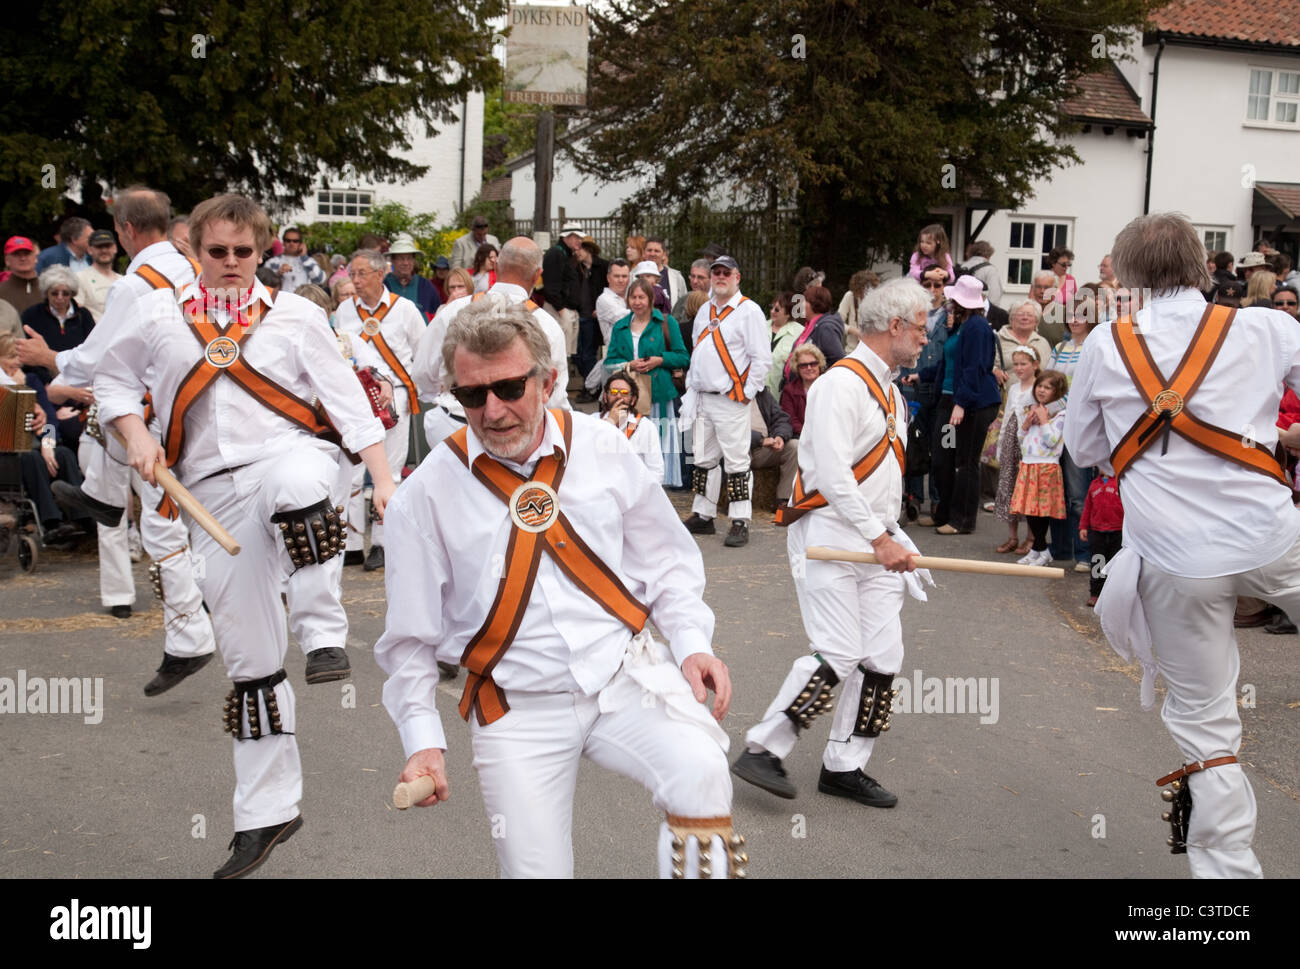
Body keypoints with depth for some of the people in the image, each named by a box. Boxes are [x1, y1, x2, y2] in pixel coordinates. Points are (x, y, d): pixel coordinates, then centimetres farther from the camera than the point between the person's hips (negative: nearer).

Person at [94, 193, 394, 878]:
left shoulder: (294, 314, 5)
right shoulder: (158, 314, 9)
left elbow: (346, 398, 3)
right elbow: (112, 378, 20)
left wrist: (383, 478, -7)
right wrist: (135, 433, 1)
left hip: (289, 456, -2)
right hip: (215, 493, 2)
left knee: (297, 484, -43)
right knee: (249, 656, 5)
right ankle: (266, 813, 18)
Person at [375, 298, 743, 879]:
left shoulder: (601, 448, 1)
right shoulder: (427, 495, -3)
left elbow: (663, 559, 11)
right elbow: (410, 639, 3)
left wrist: (691, 642, -3)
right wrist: (423, 742, -5)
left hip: (626, 672, 1)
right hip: (518, 709, 0)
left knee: (700, 778, -27)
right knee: (534, 869, -5)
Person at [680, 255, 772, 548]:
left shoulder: (749, 310, -6)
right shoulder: (705, 311, 17)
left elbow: (762, 358, -9)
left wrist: (747, 392, -11)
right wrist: (691, 387, 16)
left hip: (731, 400, -7)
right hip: (702, 398, 7)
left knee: (736, 462, -6)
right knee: (704, 459, 13)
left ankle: (740, 524, -2)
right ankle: (703, 516, 24)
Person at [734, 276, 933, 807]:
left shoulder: (890, 391, 20)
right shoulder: (842, 383, -12)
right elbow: (832, 473, -21)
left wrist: (890, 537, 16)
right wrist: (880, 538, -22)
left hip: (875, 540, 9)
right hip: (830, 534, -9)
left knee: (883, 656, 4)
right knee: (838, 654, -14)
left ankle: (844, 766, 15)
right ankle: (762, 750, -3)